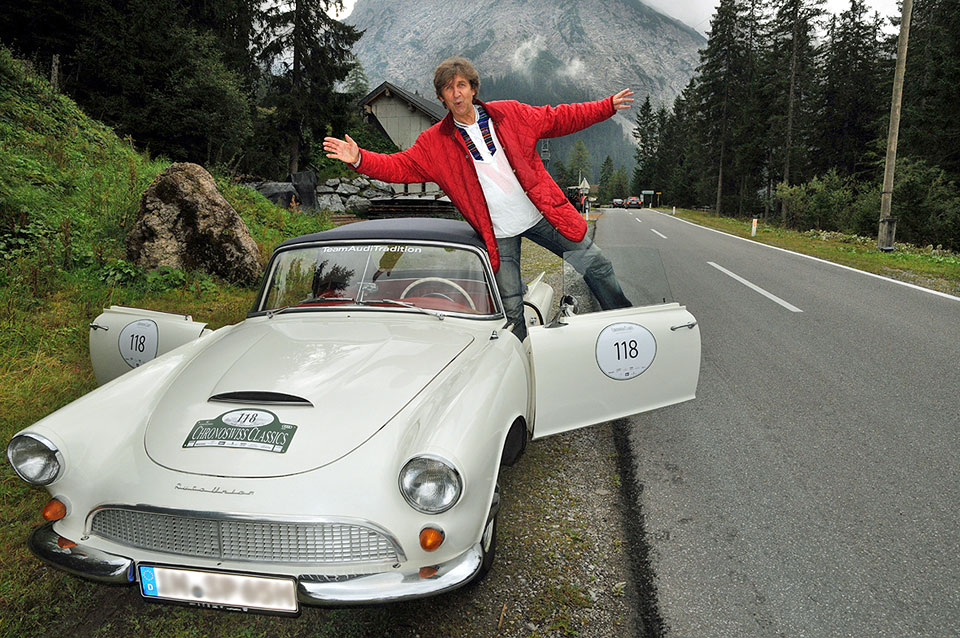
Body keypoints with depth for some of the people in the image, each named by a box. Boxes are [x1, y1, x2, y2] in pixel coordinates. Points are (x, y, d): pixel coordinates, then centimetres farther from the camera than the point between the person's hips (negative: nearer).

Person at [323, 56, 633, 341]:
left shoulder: (510, 113, 1)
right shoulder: (434, 142, -1)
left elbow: (558, 118, 9)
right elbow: (398, 166, -6)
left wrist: (607, 106, 9)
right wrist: (359, 159, -22)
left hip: (542, 215, 2)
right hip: (499, 234, -1)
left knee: (596, 265, 8)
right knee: (511, 308, 4)